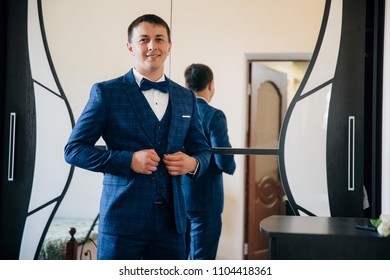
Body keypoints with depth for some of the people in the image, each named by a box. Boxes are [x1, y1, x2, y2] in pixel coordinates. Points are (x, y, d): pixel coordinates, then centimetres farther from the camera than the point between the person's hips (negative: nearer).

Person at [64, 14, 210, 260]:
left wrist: (193, 163, -5)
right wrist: (128, 160, -16)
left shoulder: (186, 97, 12)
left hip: (172, 219, 4)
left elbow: (202, 149, 19)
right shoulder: (106, 92, -1)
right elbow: (74, 149, -3)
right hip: (123, 217, -4)